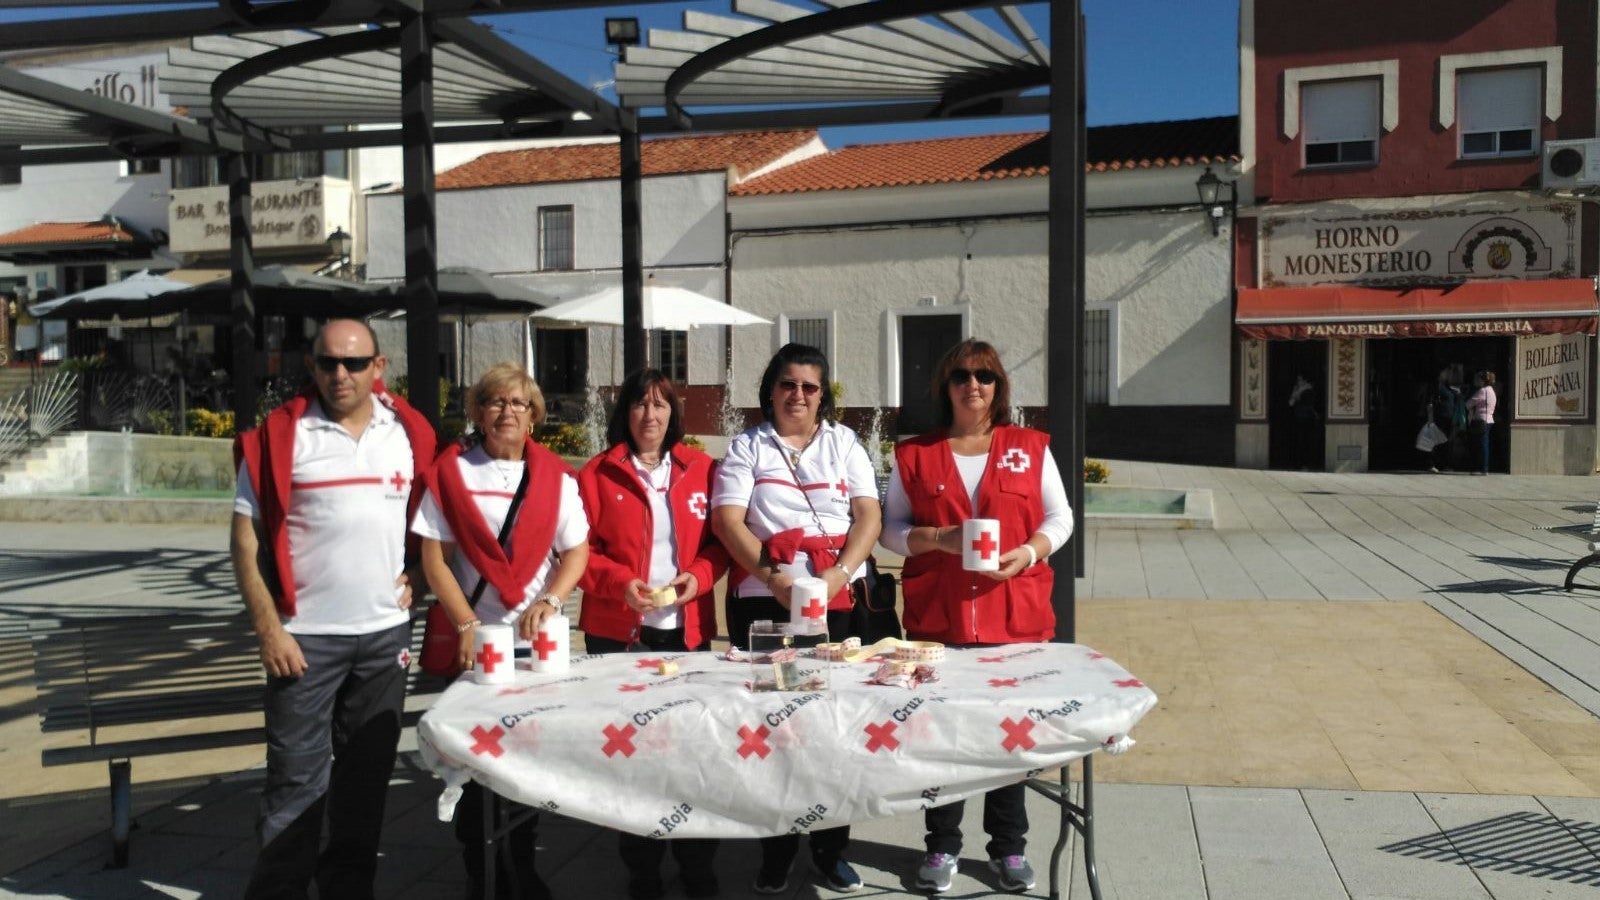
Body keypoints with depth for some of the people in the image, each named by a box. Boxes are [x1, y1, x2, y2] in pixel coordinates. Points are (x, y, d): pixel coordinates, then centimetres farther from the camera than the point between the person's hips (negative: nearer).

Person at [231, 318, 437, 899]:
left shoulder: (409, 432, 4)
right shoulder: (280, 435, -6)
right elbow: (246, 538, -7)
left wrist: (416, 575, 3)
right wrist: (268, 628, -12)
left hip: (386, 633, 4)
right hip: (306, 636, -3)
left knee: (368, 771, 14)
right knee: (297, 777, 2)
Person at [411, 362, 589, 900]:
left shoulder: (556, 475, 4)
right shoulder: (452, 470, 0)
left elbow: (576, 551, 3)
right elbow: (434, 558, -3)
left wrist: (548, 602, -15)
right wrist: (466, 624, -12)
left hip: (537, 640, 1)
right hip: (474, 639, -1)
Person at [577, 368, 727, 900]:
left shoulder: (700, 470, 7)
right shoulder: (598, 474, 1)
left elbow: (720, 541, 8)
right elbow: (581, 550, -1)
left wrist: (699, 575, -9)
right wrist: (619, 582, -16)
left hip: (688, 627, 2)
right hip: (619, 629, -1)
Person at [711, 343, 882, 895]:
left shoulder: (843, 443, 12)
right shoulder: (747, 448, 7)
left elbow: (869, 516, 3)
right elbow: (727, 521, -4)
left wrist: (839, 574, -13)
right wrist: (772, 576, -16)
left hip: (839, 600, 1)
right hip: (764, 602, -1)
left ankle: (831, 848, 19)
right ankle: (776, 853, 16)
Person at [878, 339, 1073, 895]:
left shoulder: (1030, 447, 7)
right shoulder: (914, 454, 6)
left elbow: (1059, 518, 9)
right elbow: (891, 527, 6)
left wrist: (1029, 551, -11)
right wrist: (938, 538, -12)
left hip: (1015, 614, 0)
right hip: (937, 616, 0)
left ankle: (1008, 847, 23)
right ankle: (942, 847, 20)